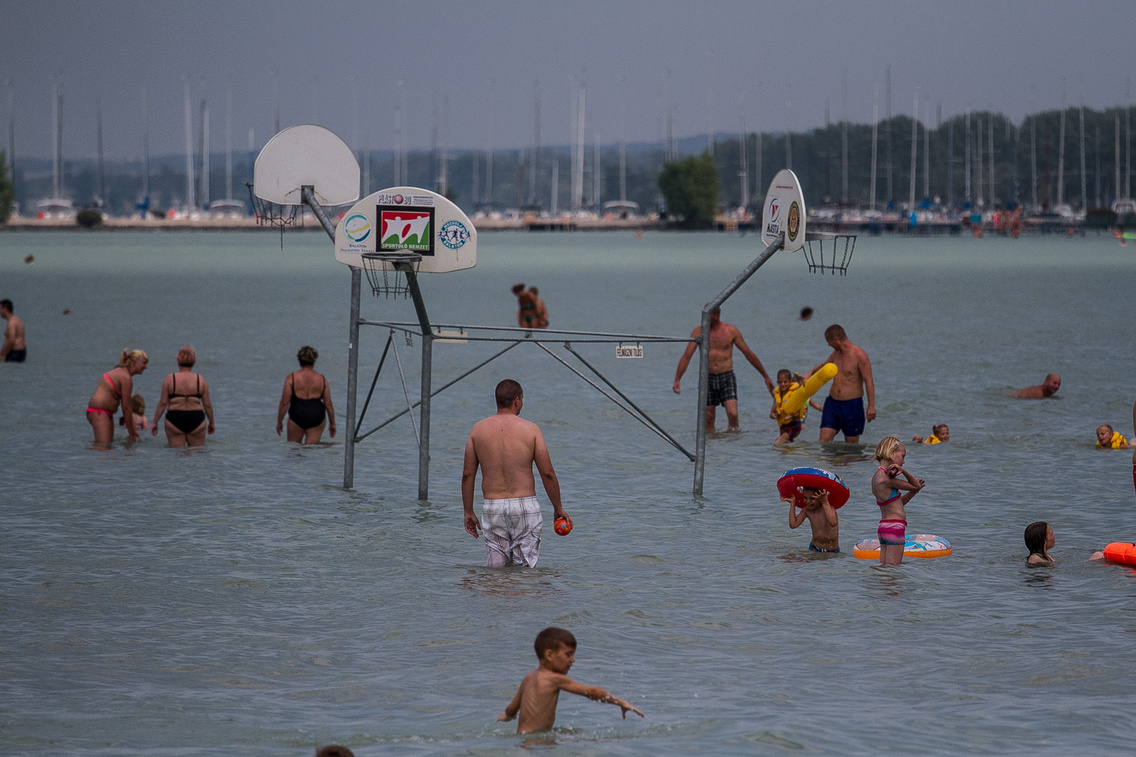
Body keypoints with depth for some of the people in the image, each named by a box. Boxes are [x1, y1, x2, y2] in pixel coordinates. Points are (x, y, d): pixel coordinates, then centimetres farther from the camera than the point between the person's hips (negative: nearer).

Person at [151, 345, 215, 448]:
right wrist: (211, 423, 16)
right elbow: (207, 405, 3)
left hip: (175, 420, -1)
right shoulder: (201, 380, 1)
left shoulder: (170, 379, -2)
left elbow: (162, 403, -4)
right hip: (196, 420, 1)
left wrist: (155, 422, 3)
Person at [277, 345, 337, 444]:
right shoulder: (322, 379, 2)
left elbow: (284, 403, -7)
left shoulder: (292, 378, -5)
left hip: (297, 417, -2)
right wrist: (332, 424, 14)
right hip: (316, 417, 2)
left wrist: (279, 422, 4)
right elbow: (328, 404, 3)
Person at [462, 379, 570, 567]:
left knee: (495, 568, 8)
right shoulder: (531, 429, -3)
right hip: (525, 505, -2)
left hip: (492, 508, 2)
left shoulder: (478, 429, 4)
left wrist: (468, 512, 14)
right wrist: (558, 508, 9)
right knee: (525, 566, 0)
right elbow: (547, 473, -3)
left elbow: (467, 474, 6)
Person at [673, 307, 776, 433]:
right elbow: (686, 357, -3)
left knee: (733, 414, -17)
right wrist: (677, 380, -15)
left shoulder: (731, 331, 0)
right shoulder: (699, 332, 0)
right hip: (708, 379, 1)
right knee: (708, 421, 2)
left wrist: (766, 376, 10)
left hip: (727, 377, -1)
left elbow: (749, 354, 7)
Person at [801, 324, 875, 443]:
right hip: (832, 403, 6)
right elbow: (824, 365, 35)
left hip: (852, 405, -6)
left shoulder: (859, 355, -12)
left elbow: (869, 381, -14)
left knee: (851, 446, 1)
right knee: (824, 441, -5)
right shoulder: (836, 354, 11)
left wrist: (871, 406, -18)